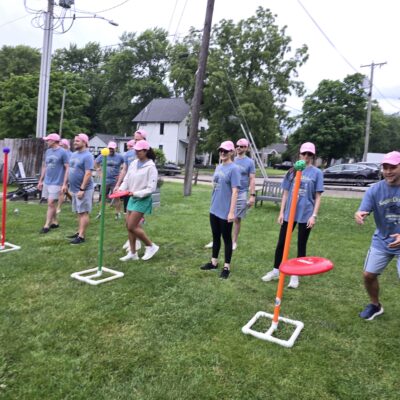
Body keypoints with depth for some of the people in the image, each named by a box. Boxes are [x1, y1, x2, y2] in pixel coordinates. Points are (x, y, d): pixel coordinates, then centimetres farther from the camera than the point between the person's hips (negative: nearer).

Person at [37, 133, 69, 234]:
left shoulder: (63, 152, -10)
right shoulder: (47, 151, 10)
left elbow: (67, 169, -11)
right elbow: (44, 167, 18)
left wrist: (64, 184, -15)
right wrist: (40, 181, 17)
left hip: (56, 183, -7)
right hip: (46, 182, 7)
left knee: (50, 203, -7)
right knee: (51, 203, 12)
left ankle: (47, 225, 1)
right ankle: (55, 222, 24)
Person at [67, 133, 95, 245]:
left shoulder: (87, 156, -14)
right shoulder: (74, 154, 13)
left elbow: (88, 174, -21)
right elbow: (70, 170, 20)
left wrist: (82, 189, -23)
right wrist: (66, 184, 16)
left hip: (83, 189, -9)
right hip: (74, 189, 9)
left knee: (83, 212, -4)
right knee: (79, 212, 15)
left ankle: (81, 236, 0)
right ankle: (79, 232, 25)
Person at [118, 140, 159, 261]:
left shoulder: (151, 167, -15)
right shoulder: (133, 163, 5)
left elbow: (151, 188, -18)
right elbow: (127, 179, 9)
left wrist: (136, 193, -23)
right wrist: (121, 189, -8)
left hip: (142, 199, -7)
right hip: (132, 198, 7)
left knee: (132, 226, -8)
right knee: (129, 226, 9)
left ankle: (151, 246, 11)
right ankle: (132, 252, 22)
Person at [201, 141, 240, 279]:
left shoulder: (234, 169, -13)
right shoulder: (218, 167, 9)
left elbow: (235, 191, -18)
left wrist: (231, 212, -21)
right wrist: (213, 203, 17)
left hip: (225, 211, -7)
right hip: (214, 209, 7)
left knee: (226, 238, 5)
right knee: (215, 236, 17)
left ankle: (226, 267, 18)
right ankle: (214, 262, 31)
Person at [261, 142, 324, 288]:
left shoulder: (317, 173, -2)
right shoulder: (292, 172, 5)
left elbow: (317, 197, -2)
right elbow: (285, 193, 8)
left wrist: (314, 215, -10)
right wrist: (281, 212, 4)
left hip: (306, 215, -2)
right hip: (289, 213, 3)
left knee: (301, 245, 8)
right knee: (281, 243, 9)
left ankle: (295, 276, 20)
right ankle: (275, 271, 25)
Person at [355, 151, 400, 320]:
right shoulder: (375, 189, -8)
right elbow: (362, 211, -15)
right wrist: (359, 215, -41)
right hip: (381, 241, 3)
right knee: (368, 274, 8)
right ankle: (375, 305, 34)